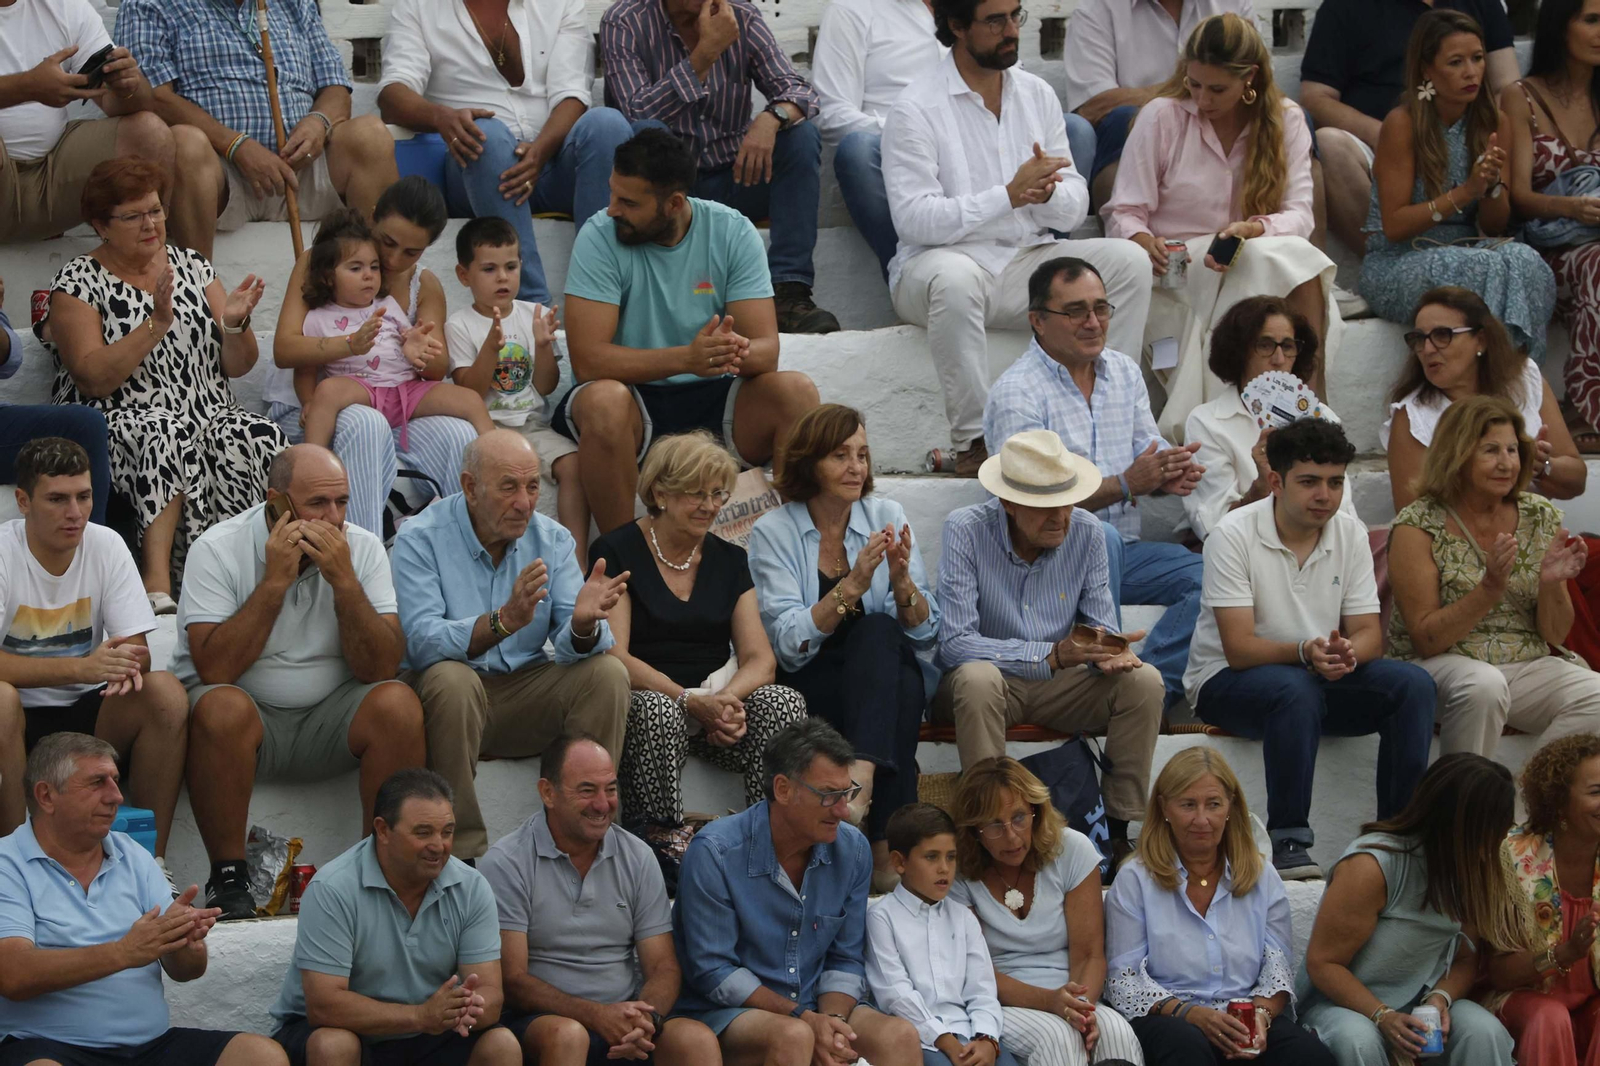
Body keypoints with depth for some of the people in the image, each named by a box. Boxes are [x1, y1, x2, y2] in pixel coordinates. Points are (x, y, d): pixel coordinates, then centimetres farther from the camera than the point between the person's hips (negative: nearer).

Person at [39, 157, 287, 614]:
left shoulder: (192, 267, 15)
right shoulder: (78, 283, 2)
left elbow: (237, 367, 13)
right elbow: (95, 380, -11)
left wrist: (235, 324, -9)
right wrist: (156, 323, -18)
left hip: (209, 416, 4)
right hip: (118, 422, -4)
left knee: (259, 439, -30)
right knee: (165, 434, -39)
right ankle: (158, 578, -46)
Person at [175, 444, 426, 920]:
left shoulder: (362, 549, -2)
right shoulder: (220, 549, -11)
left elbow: (380, 669, -11)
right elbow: (215, 669, -23)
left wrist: (344, 581, -21)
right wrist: (274, 581, -23)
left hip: (328, 718, 3)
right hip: (247, 714, -3)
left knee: (397, 703, -25)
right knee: (223, 708, -36)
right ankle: (227, 877, -22)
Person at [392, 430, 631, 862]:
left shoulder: (551, 539, 2)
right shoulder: (420, 539, -12)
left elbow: (571, 646, -7)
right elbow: (422, 643, -26)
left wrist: (584, 624, -33)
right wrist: (503, 621, -41)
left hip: (527, 690, 4)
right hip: (450, 696, -4)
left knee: (607, 672, -19)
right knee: (451, 680, -36)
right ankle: (465, 850, -28)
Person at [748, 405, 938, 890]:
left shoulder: (886, 517, 6)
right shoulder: (773, 532, -2)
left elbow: (926, 633, 2)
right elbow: (791, 644, -15)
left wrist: (902, 579, -18)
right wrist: (854, 585, -25)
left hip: (888, 669, 3)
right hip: (809, 688, -2)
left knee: (878, 631, -32)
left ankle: (861, 777, -47)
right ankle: (887, 840, -40)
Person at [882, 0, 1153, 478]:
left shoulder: (1038, 94, 10)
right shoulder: (916, 110, -8)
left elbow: (1075, 208, 7)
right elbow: (912, 219, -19)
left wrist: (1048, 193, -18)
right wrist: (1008, 195, -26)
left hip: (1028, 259, 5)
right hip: (941, 259, -5)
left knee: (1128, 261, -15)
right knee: (954, 278, -39)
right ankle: (973, 440, -31)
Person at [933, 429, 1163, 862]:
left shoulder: (1086, 531, -5)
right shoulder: (966, 530, -18)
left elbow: (1101, 627, 0)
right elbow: (954, 642, -25)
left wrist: (1110, 654, -27)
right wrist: (1053, 655, -34)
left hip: (1059, 686, 4)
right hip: (989, 681, -4)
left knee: (1143, 681, -20)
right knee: (978, 678, -38)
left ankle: (1120, 830, -15)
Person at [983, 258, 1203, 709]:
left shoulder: (1124, 370, 14)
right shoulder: (1016, 393, -9)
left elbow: (1147, 448, 18)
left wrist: (1167, 473, -8)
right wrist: (1126, 485, -24)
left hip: (1124, 552, 7)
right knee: (1100, 537, -40)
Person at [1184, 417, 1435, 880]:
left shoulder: (1351, 533, 1)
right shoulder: (1234, 536, -15)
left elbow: (1369, 632, -1)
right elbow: (1239, 648, -21)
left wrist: (1348, 652, -26)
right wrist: (1305, 652, -39)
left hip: (1323, 679, 5)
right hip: (1227, 681, -5)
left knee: (1413, 684, -19)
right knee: (1297, 689, -38)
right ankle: (1287, 843, -32)